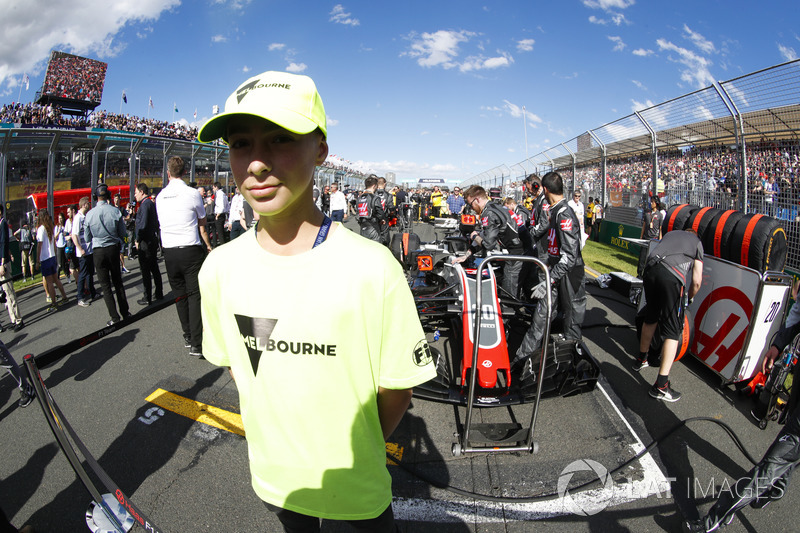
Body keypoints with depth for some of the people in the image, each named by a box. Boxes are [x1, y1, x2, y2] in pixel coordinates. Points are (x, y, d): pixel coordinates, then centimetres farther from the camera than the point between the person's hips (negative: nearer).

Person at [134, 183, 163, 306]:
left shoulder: (145, 204, -15)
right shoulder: (151, 203, 13)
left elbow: (143, 224, -21)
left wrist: (138, 240, -13)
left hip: (145, 242, -9)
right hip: (153, 239, 9)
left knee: (145, 270, -3)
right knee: (154, 268, 16)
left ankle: (147, 298, 2)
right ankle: (159, 294, 23)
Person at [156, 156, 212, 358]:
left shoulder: (160, 197, 7)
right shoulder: (193, 194, -6)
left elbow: (162, 224, 19)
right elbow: (202, 225, 5)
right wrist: (208, 246, 18)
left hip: (169, 252, 4)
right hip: (191, 250, -4)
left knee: (179, 294, 13)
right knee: (195, 295, -2)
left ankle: (187, 336, 25)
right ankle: (196, 344, -3)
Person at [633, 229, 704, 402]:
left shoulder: (670, 234, 34)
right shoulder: (697, 242, 24)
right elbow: (696, 282, 18)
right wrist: (689, 298, 35)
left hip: (649, 270, 4)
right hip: (672, 276, -4)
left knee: (650, 318, 25)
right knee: (673, 331, 1)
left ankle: (641, 360, 41)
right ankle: (660, 385, -2)